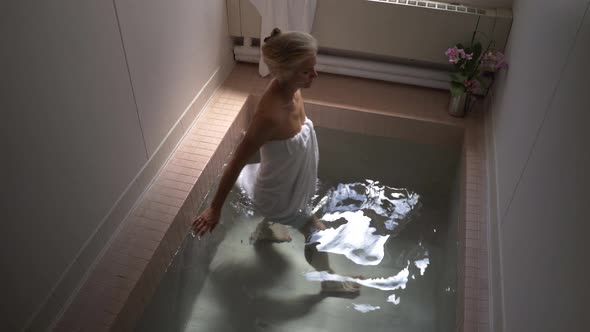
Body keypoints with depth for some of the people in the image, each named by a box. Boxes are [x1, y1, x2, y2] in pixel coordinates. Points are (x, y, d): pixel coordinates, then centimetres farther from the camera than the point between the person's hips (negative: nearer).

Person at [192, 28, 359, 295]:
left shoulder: (290, 89, -19)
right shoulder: (271, 115, -42)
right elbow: (237, 162, -32)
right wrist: (215, 209, -24)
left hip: (289, 183, 7)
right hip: (277, 193, -7)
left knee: (277, 212, 38)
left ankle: (264, 231, 71)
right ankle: (329, 280, 43)